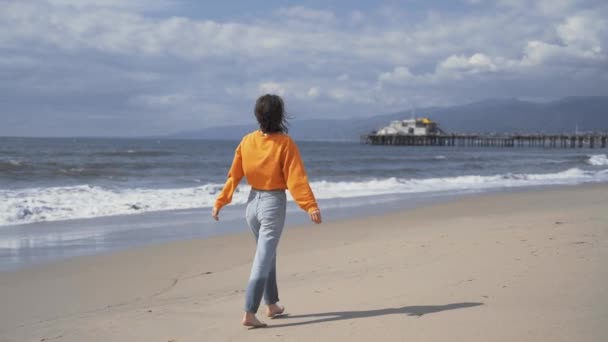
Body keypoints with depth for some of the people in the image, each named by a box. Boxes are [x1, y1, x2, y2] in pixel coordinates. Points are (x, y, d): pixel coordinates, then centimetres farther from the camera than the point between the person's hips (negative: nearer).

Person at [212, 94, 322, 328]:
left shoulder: (247, 141, -1)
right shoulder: (285, 143, -14)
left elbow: (234, 176, 2)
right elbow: (296, 179, -18)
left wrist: (220, 202, 9)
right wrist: (311, 206, -19)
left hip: (253, 202, 5)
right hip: (273, 203, -5)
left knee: (267, 254, 21)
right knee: (263, 259, -4)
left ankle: (272, 305, 31)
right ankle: (249, 313, -9)